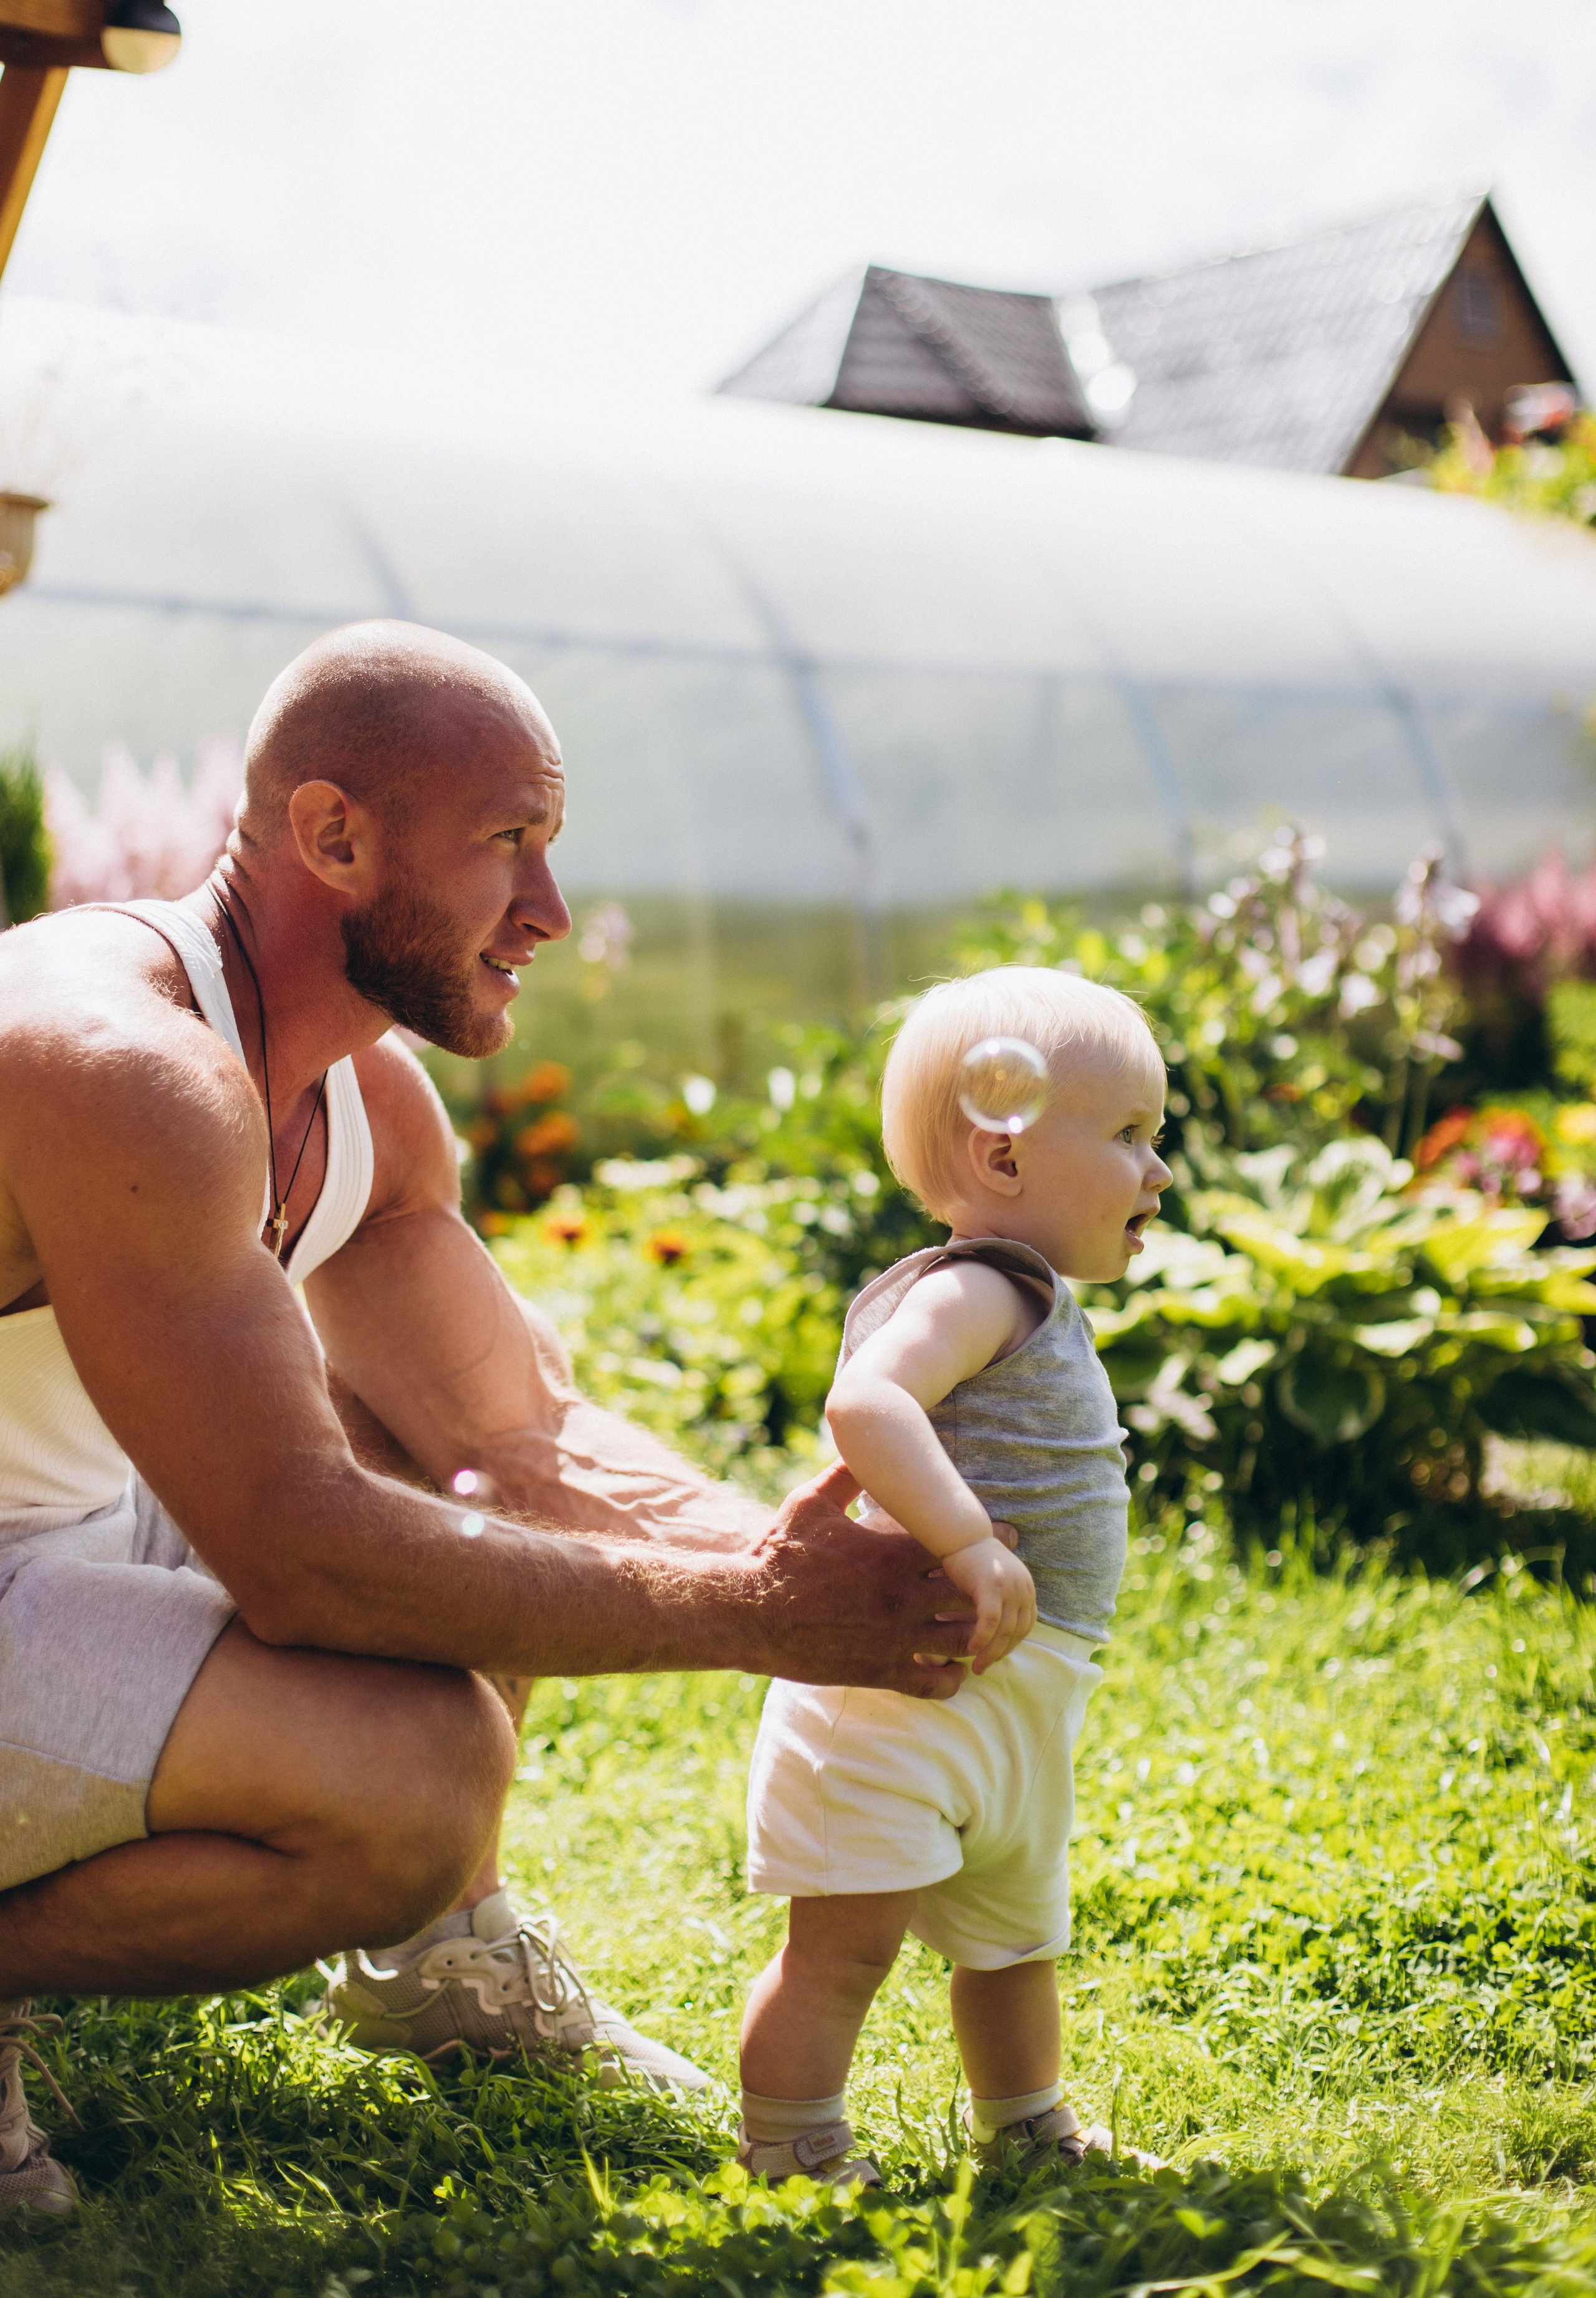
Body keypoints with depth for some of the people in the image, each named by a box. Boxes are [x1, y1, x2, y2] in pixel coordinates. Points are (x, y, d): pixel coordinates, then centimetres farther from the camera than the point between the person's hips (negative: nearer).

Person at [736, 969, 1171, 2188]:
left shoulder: (1042, 1315, 16)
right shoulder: (972, 1294, -17)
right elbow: (865, 1402, -35)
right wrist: (968, 1544, -41)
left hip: (1018, 1706, 10)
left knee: (1015, 1939, 24)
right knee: (846, 1941, -7)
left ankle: (1028, 2133, 41)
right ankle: (790, 2159, 5)